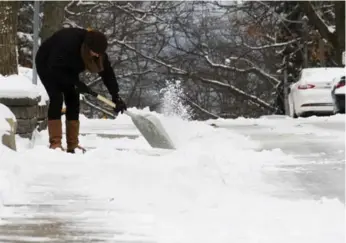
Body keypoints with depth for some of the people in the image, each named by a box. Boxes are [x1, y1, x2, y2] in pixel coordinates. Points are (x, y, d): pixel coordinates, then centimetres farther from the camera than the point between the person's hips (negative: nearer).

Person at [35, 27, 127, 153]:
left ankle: (73, 145, 0)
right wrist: (76, 83, -36)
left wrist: (116, 96, -23)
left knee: (73, 100, -3)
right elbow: (55, 69, -36)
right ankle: (55, 143, -20)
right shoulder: (68, 42, -42)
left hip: (67, 68, 6)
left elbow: (107, 72, -17)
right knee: (57, 98, -20)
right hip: (47, 64, -6)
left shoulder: (98, 51, -22)